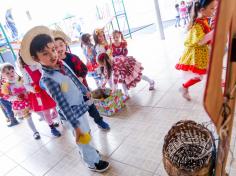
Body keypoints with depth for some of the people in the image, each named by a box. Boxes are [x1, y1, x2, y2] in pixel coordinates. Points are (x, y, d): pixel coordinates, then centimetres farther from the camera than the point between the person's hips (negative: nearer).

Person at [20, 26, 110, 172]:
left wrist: (86, 91, 25)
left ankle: (87, 152, 54)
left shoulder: (62, 64, -5)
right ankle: (93, 162, 37)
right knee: (82, 137, 12)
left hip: (81, 106, 7)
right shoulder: (48, 78, -27)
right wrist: (75, 126, -24)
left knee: (87, 133, 26)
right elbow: (62, 104, -27)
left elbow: (76, 80, 11)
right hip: (71, 114, -7)